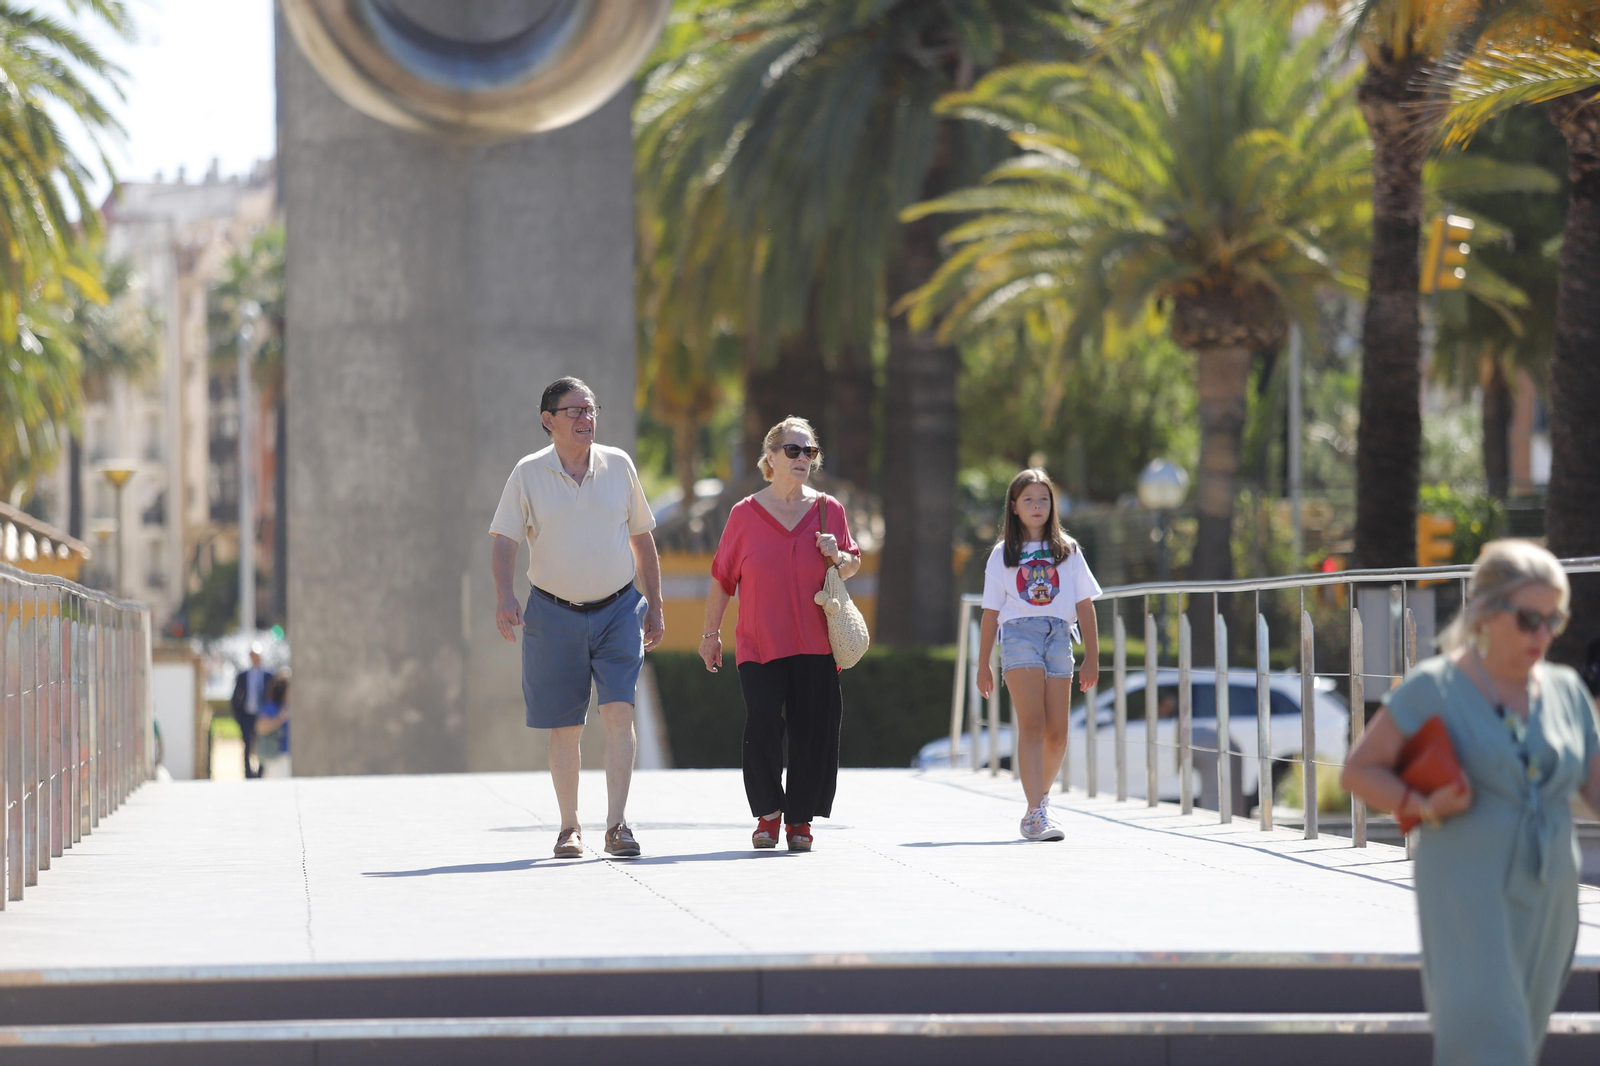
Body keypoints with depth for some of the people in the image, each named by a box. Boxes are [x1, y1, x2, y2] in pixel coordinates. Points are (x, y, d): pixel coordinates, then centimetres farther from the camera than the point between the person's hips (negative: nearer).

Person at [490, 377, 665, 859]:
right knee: (564, 727, 4)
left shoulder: (618, 465, 5)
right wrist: (504, 595, -24)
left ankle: (616, 825, -15)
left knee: (619, 711, -14)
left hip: (618, 610, 1)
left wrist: (654, 608, 12)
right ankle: (569, 827, 17)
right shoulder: (528, 474, -2)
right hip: (554, 614, -1)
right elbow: (504, 540, -6)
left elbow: (642, 539, 13)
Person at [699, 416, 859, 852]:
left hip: (815, 644, 2)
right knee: (762, 726, -13)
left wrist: (838, 558, -6)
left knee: (813, 732, -1)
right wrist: (711, 633, 10)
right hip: (759, 644, -2)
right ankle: (768, 815, 6)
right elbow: (722, 579, 8)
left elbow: (853, 566, 17)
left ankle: (800, 819, 13)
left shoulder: (828, 510, 6)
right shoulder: (745, 515, 2)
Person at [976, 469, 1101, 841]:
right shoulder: (1003, 555, 11)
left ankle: (1041, 799, 23)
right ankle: (1035, 814, -23)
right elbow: (991, 612, 11)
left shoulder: (1067, 550, 14)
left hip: (1058, 635, 2)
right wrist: (983, 665, 8)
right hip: (1019, 634, -2)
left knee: (1056, 733, 0)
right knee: (1031, 724, -16)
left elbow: (1084, 605, 12)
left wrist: (1092, 657, 5)